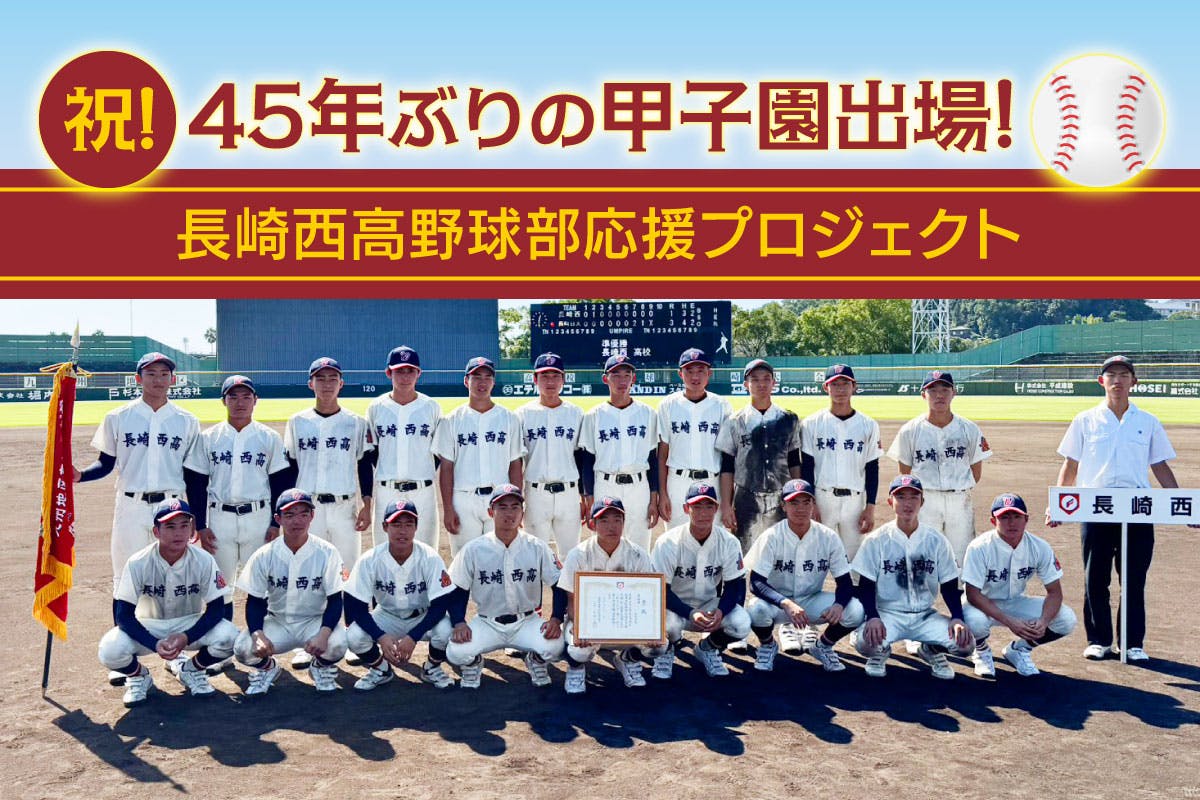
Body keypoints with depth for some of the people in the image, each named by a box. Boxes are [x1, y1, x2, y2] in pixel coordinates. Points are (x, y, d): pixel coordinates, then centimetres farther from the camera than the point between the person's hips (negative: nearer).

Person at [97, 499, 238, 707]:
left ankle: (190, 668, 5)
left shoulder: (204, 561, -18)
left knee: (228, 636, -28)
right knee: (110, 650, -30)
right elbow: (124, 615, -18)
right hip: (148, 628, 0)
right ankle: (138, 676, 7)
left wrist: (186, 637, -29)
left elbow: (216, 609, -14)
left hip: (190, 625, 1)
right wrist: (155, 644, -31)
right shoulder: (138, 563, -19)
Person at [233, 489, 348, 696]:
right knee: (242, 648, -26)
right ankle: (266, 667, 13)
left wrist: (324, 633, -30)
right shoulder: (264, 556, -8)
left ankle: (321, 667, 8)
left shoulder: (326, 552, -13)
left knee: (337, 644, -32)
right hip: (277, 622, 2)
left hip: (315, 621, -1)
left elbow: (335, 600, -11)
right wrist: (258, 634, -25)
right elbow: (254, 601, -4)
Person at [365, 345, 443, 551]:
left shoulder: (432, 407, 3)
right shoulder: (376, 407, 5)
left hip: (423, 490, -1)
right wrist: (387, 477, 3)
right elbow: (371, 451, 11)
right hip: (386, 493, 1)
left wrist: (426, 475, 1)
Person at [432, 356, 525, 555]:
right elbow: (446, 467, 4)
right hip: (464, 501, 0)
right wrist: (447, 509, -3)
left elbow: (515, 465, 8)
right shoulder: (452, 420, 6)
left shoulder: (509, 419, 8)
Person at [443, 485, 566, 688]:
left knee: (554, 645, -29)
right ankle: (473, 664, 13)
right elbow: (458, 590, 0)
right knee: (457, 652, -27)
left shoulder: (538, 548, -4)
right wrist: (459, 623, -15)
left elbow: (559, 586, 0)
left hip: (527, 621, 0)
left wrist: (556, 619, -16)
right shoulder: (473, 549, -5)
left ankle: (536, 661, 10)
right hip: (487, 623, 0)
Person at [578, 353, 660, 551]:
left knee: (639, 549, 5)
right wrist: (589, 501, -3)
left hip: (639, 486, 1)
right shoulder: (594, 415, 2)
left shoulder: (647, 413, 6)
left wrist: (654, 498, 3)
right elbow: (586, 460, 3)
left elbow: (653, 457, 7)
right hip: (605, 488, -1)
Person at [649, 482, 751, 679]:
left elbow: (736, 586, -6)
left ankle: (708, 648, 9)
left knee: (742, 624, -26)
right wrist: (691, 614, -33)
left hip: (710, 606, 3)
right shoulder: (668, 543, -19)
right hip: (675, 606, -2)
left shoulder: (729, 542, -11)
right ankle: (666, 653, 3)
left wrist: (721, 611, -28)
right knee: (668, 623, -37)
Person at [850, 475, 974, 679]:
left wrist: (957, 618, -13)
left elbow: (949, 586, 5)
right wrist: (873, 617, -23)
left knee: (965, 642, -22)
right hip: (888, 614, -2)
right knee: (865, 641, -33)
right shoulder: (876, 540, -4)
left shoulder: (936, 540, 2)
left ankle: (932, 650, 14)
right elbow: (866, 586, -5)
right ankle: (881, 651, 7)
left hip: (925, 616, 2)